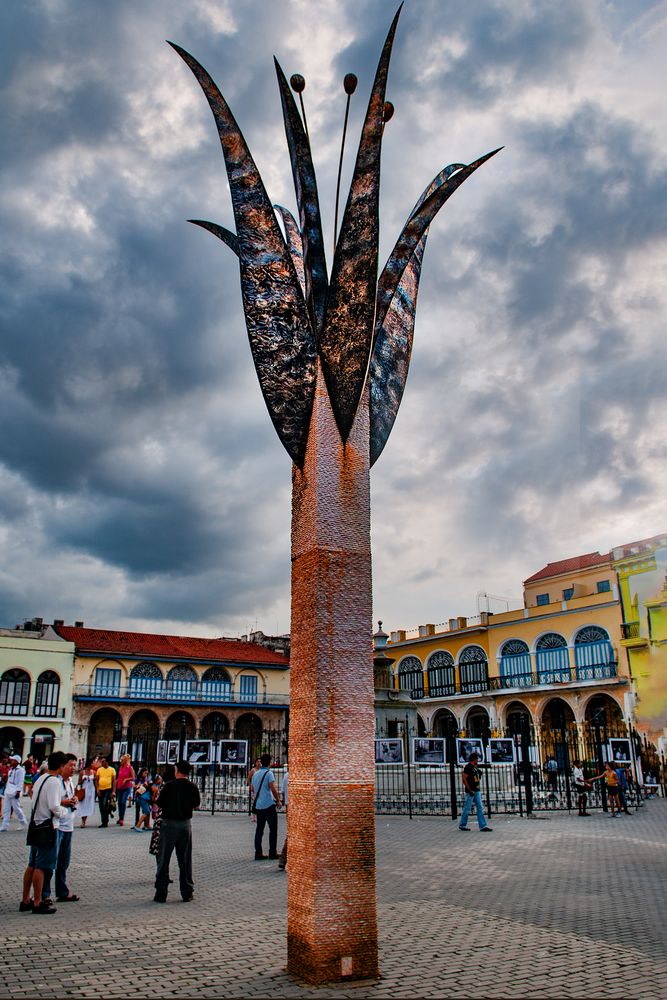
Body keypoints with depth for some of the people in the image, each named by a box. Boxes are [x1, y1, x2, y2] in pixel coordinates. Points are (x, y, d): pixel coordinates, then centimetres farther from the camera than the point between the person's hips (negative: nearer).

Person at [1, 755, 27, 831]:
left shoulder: (20, 770, -11)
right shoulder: (11, 769, 15)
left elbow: (20, 782, -15)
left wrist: (18, 791, -19)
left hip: (15, 792, -8)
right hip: (8, 791, 8)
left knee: (16, 808, -2)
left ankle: (23, 823, 14)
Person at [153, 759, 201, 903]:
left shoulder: (170, 785, -13)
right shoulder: (193, 787, -3)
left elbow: (159, 803, -6)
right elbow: (196, 804, 9)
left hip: (169, 823, -3)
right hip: (185, 823, 3)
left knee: (163, 859, 8)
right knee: (185, 860, 11)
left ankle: (161, 893, 9)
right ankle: (187, 893, 15)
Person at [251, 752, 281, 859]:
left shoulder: (255, 774, 12)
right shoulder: (269, 773, -10)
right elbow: (273, 788, -17)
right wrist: (278, 800, -6)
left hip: (258, 805, 7)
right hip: (269, 804, -6)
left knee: (259, 829, 8)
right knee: (273, 829, 3)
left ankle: (258, 853, 7)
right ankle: (272, 853, 3)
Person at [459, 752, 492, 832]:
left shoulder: (475, 767, 13)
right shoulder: (468, 767, -14)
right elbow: (464, 779, -18)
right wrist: (470, 790, -19)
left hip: (476, 791, 9)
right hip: (470, 792, -9)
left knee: (480, 808, 5)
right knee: (467, 809, 1)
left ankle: (483, 826, 5)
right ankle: (462, 825, 13)